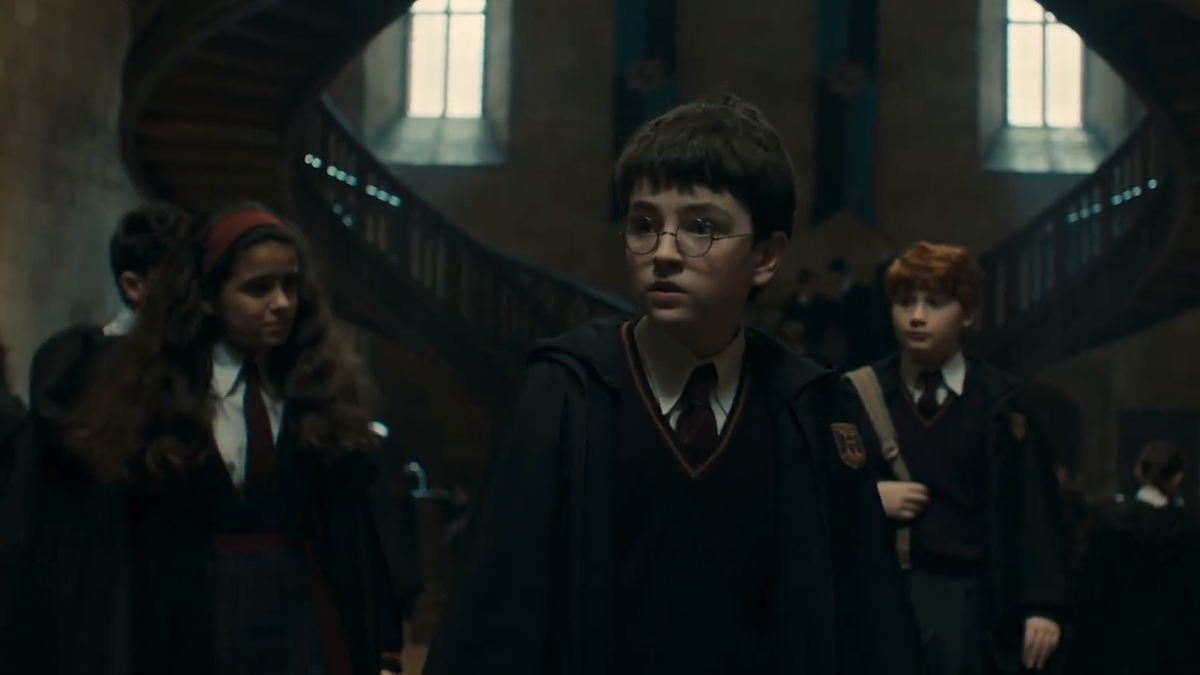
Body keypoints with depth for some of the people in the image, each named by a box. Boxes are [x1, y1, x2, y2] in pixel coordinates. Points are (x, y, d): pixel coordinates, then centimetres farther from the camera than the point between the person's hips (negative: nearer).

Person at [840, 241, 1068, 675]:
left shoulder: (1003, 401, 2)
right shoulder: (855, 396, 5)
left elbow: (1032, 510, -3)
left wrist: (1043, 605, -11)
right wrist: (869, 498, -10)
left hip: (974, 601, 0)